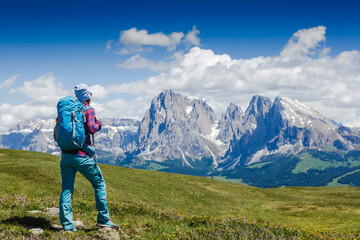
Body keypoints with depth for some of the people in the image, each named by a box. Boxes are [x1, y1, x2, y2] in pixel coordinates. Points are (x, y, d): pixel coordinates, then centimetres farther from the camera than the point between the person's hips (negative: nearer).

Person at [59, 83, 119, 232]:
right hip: (82, 156, -5)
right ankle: (103, 219, 13)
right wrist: (98, 123, 2)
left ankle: (67, 225, 0)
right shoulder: (88, 110, -3)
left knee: (66, 190, 5)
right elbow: (91, 129, -16)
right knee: (99, 184, 10)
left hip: (66, 155, 5)